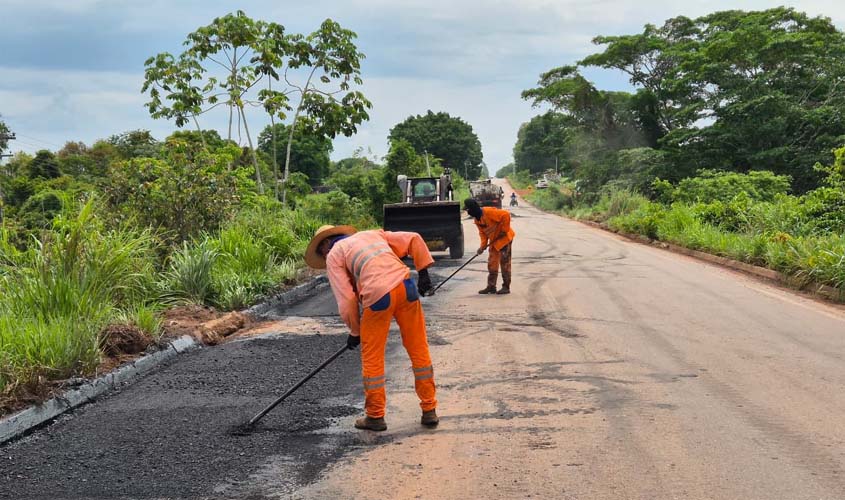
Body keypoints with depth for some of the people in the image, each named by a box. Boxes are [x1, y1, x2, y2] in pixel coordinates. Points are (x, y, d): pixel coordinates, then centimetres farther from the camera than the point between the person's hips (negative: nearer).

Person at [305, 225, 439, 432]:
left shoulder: (333, 256, 15)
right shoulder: (373, 234, 29)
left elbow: (346, 298, 4)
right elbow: (414, 239, 18)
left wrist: (354, 331, 14)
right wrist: (423, 272, 14)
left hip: (377, 295, -4)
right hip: (405, 286, 5)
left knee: (372, 357, 11)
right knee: (419, 349, 13)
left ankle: (375, 416, 19)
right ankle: (429, 411, 19)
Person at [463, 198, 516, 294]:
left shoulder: (489, 212, -26)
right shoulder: (476, 220, 3)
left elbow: (506, 215, -29)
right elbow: (482, 232, 8)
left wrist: (504, 230, -23)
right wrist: (483, 246, -5)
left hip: (504, 238, -9)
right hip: (493, 241, 9)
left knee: (504, 263, -4)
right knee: (492, 264, 9)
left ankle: (506, 287, 2)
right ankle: (491, 286, 15)